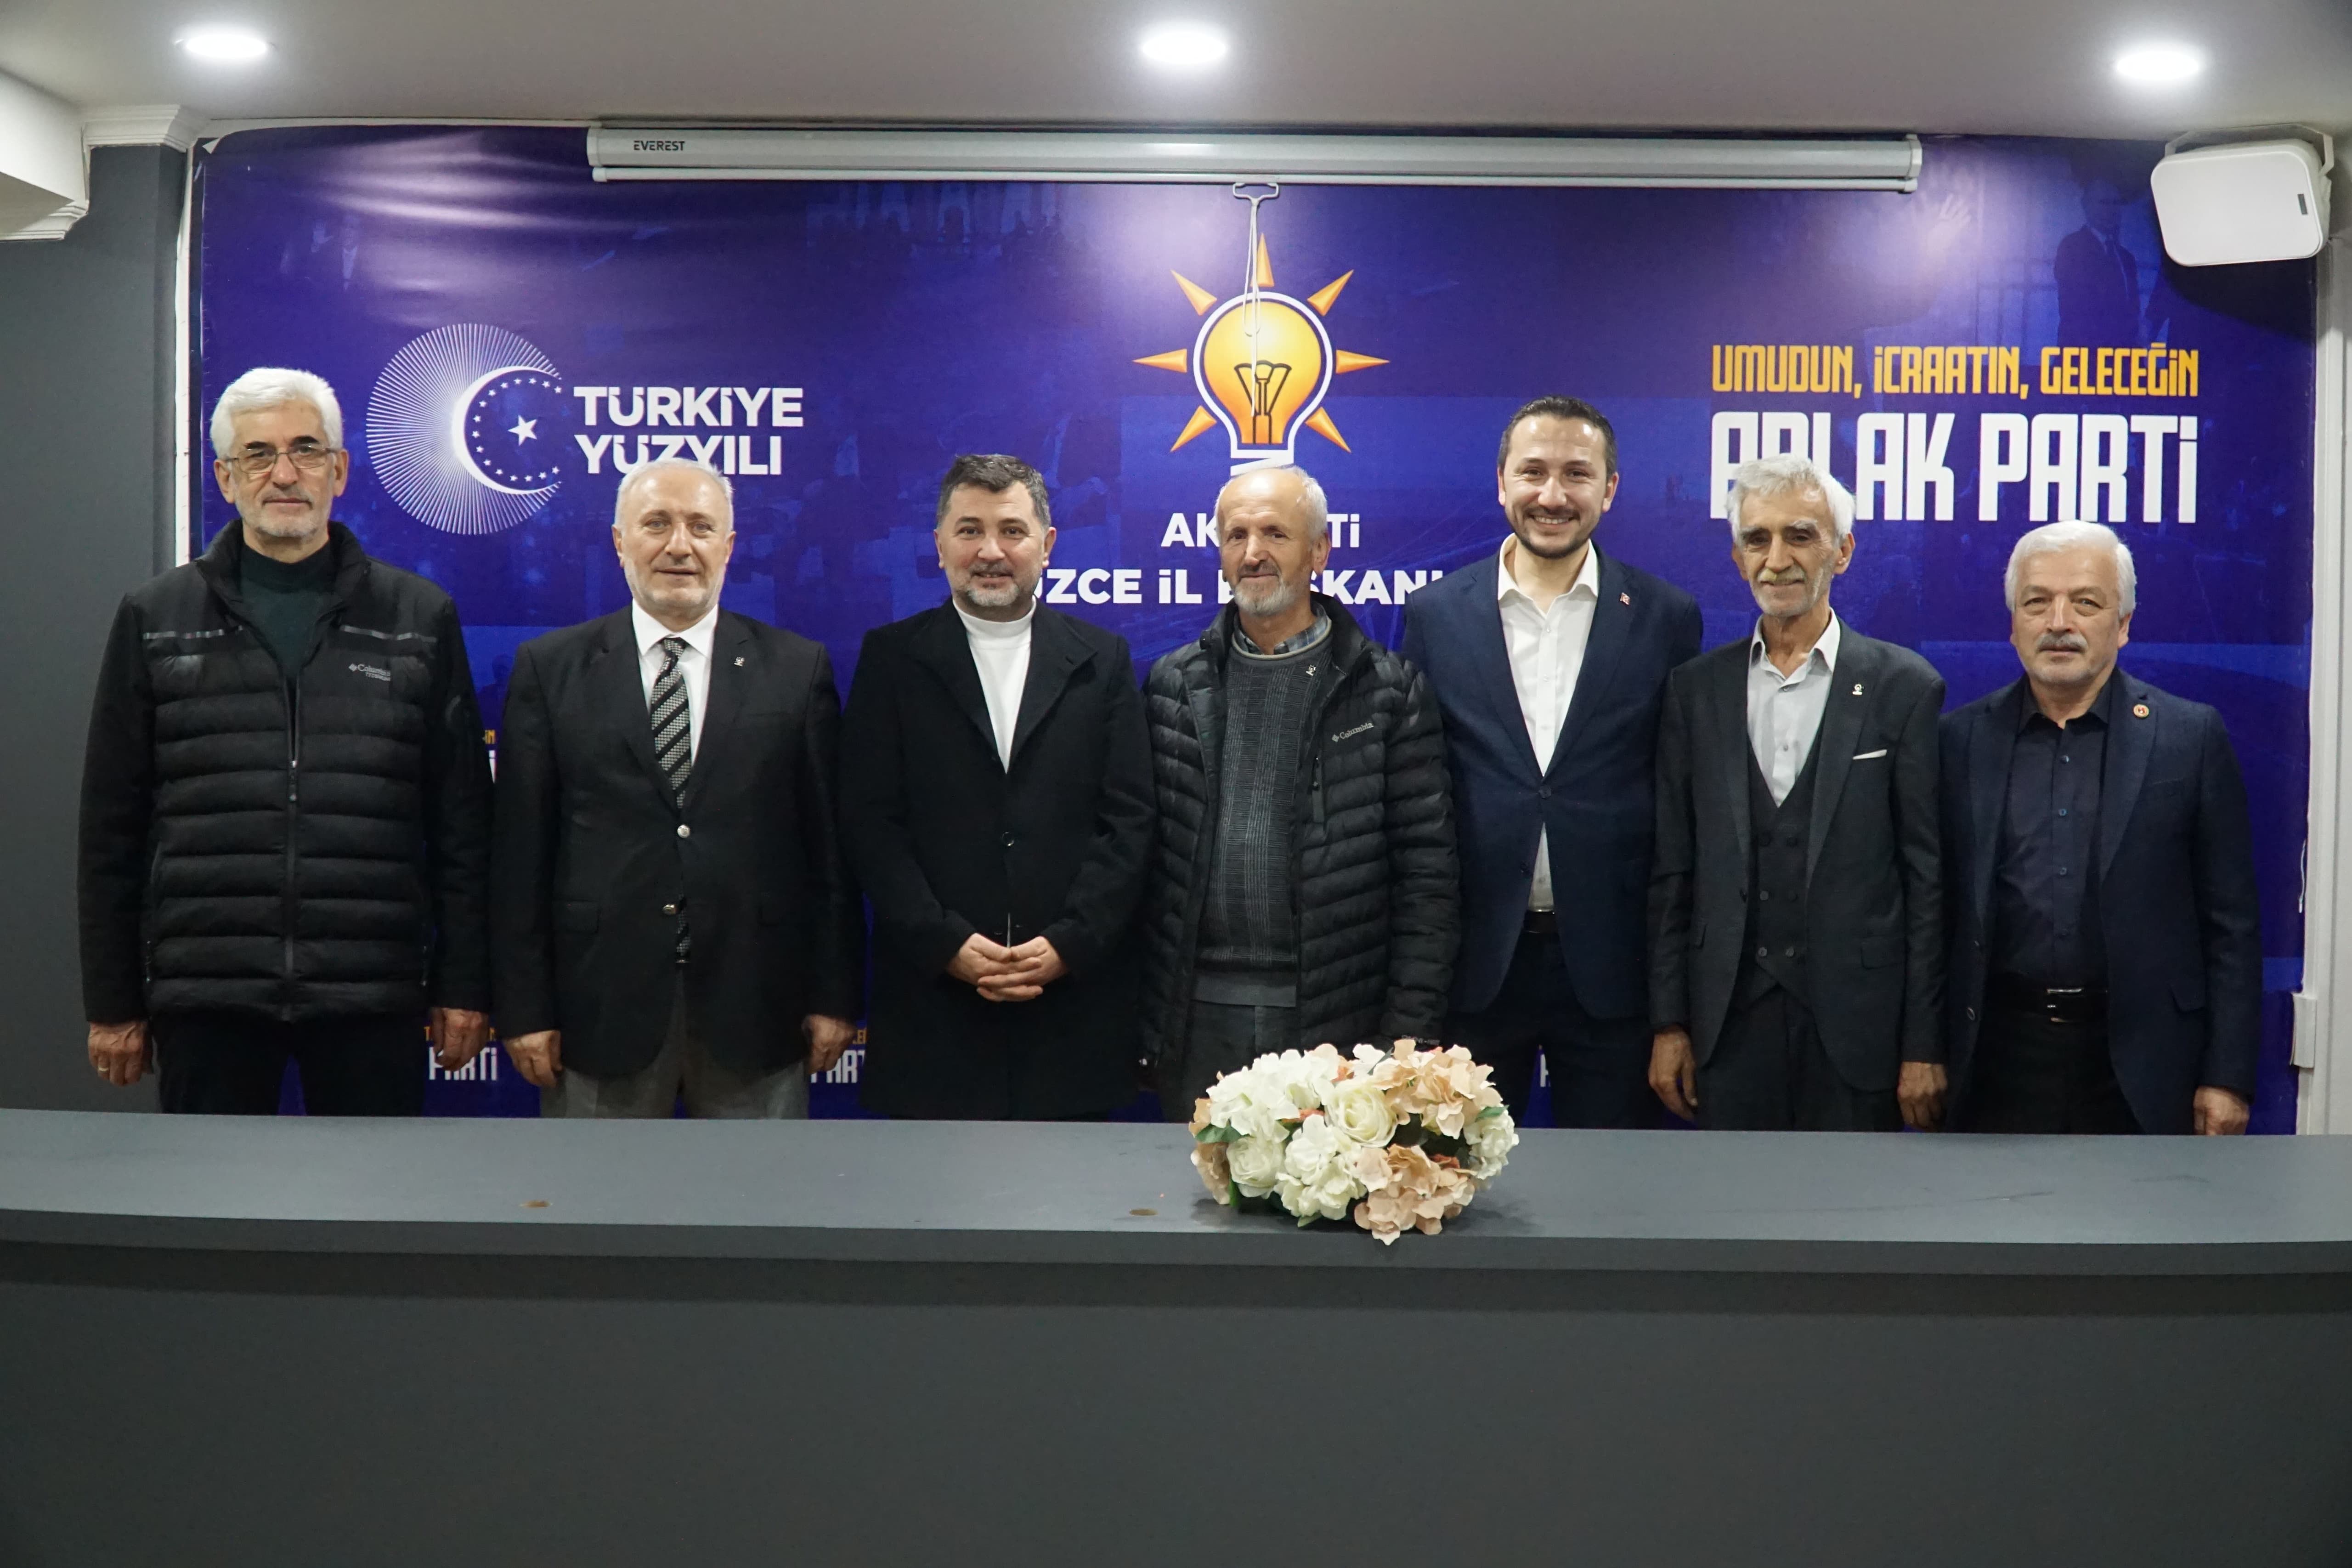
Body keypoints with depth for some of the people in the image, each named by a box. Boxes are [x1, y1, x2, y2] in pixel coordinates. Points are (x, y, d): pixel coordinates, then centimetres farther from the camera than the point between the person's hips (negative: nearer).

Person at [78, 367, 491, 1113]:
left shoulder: (421, 617, 5)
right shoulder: (155, 619, 7)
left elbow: (461, 821, 5)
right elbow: (113, 828, 7)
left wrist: (464, 985, 1)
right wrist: (112, 1003, 4)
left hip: (374, 995, 0)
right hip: (205, 994, 1)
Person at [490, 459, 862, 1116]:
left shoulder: (797, 667, 4)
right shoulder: (550, 668, 4)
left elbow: (831, 843, 3)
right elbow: (521, 853, 2)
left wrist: (834, 995, 0)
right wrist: (525, 1008, -2)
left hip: (755, 1009, 0)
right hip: (601, 1006, 0)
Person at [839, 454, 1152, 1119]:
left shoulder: (1102, 659, 8)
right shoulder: (892, 657, 6)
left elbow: (1130, 819, 2)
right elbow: (870, 820, 0)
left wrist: (1068, 944, -9)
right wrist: (946, 943, -10)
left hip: (1073, 994, 1)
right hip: (931, 995, 0)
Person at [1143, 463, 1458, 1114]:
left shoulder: (1389, 690, 0)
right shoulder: (1174, 685, 7)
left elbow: (1426, 871, -2)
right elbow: (1140, 852, 9)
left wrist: (1409, 1031, -7)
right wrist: (1136, 1013, 4)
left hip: (1338, 1020, -2)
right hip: (1195, 1020, 2)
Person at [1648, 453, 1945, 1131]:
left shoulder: (1904, 686, -1)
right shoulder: (1696, 688, 6)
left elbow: (1929, 876, -2)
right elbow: (1672, 870, 7)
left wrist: (1925, 1045, -5)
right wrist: (1668, 1023, 3)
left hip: (1857, 1021, -2)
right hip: (1730, 1020, 2)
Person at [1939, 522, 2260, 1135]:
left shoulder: (2191, 736, 0)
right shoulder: (1961, 738, 4)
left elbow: (2231, 924, 0)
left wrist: (2228, 1076, -4)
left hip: (2139, 1063, -1)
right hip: (1998, 1056, 1)